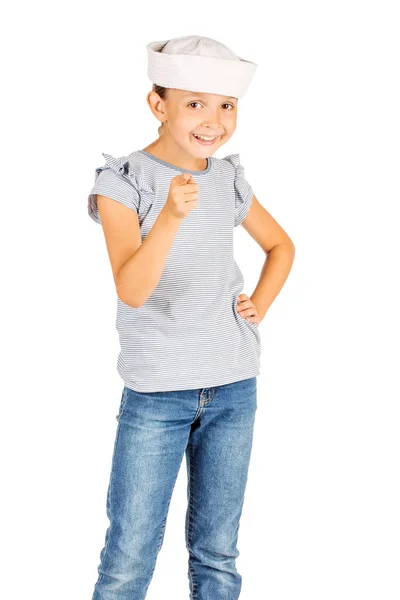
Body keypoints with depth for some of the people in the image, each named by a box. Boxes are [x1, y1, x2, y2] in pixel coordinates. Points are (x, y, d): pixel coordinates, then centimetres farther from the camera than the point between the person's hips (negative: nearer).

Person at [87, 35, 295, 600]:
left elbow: (280, 245, 23)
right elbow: (131, 290, -21)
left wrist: (260, 304, 7)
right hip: (156, 393, -4)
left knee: (218, 554, 13)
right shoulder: (124, 181, -9)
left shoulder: (230, 180, 5)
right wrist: (171, 216, -34)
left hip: (234, 389, 4)